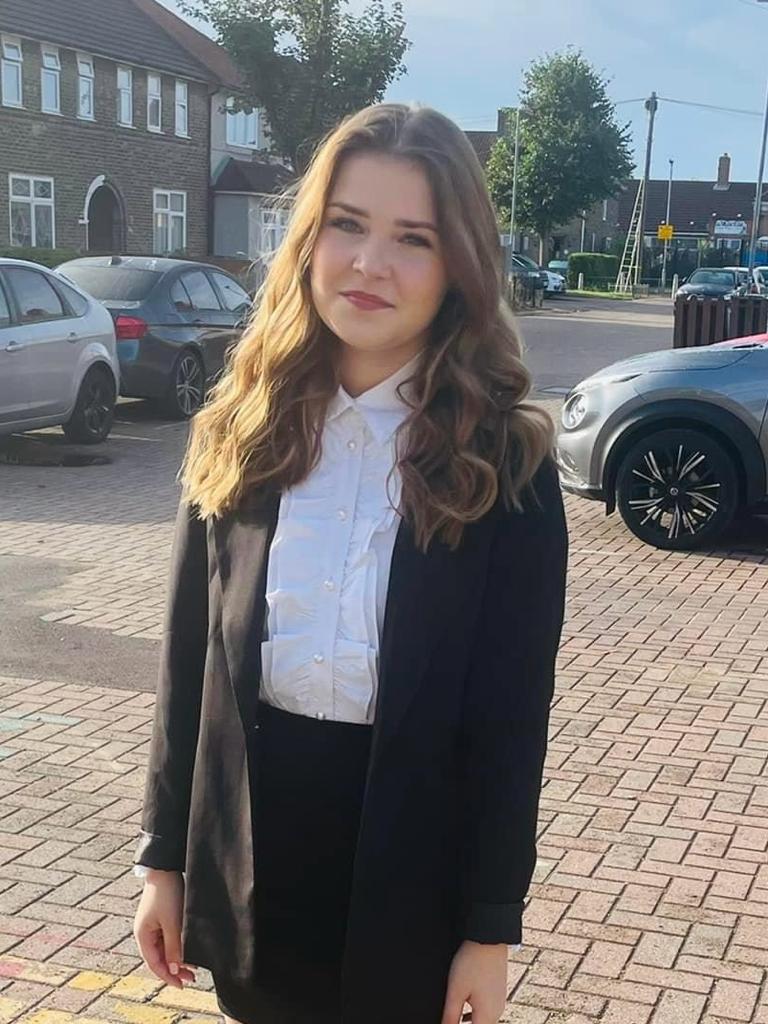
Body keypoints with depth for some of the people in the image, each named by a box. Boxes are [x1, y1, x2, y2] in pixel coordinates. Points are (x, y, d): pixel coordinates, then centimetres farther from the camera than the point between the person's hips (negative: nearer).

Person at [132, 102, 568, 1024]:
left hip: (413, 854, -2)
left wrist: (490, 926, -7)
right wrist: (165, 854, 5)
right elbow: (189, 656, 3)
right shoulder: (237, 431, -1)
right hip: (248, 836, 3)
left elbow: (513, 709, -8)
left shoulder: (505, 463, -9)